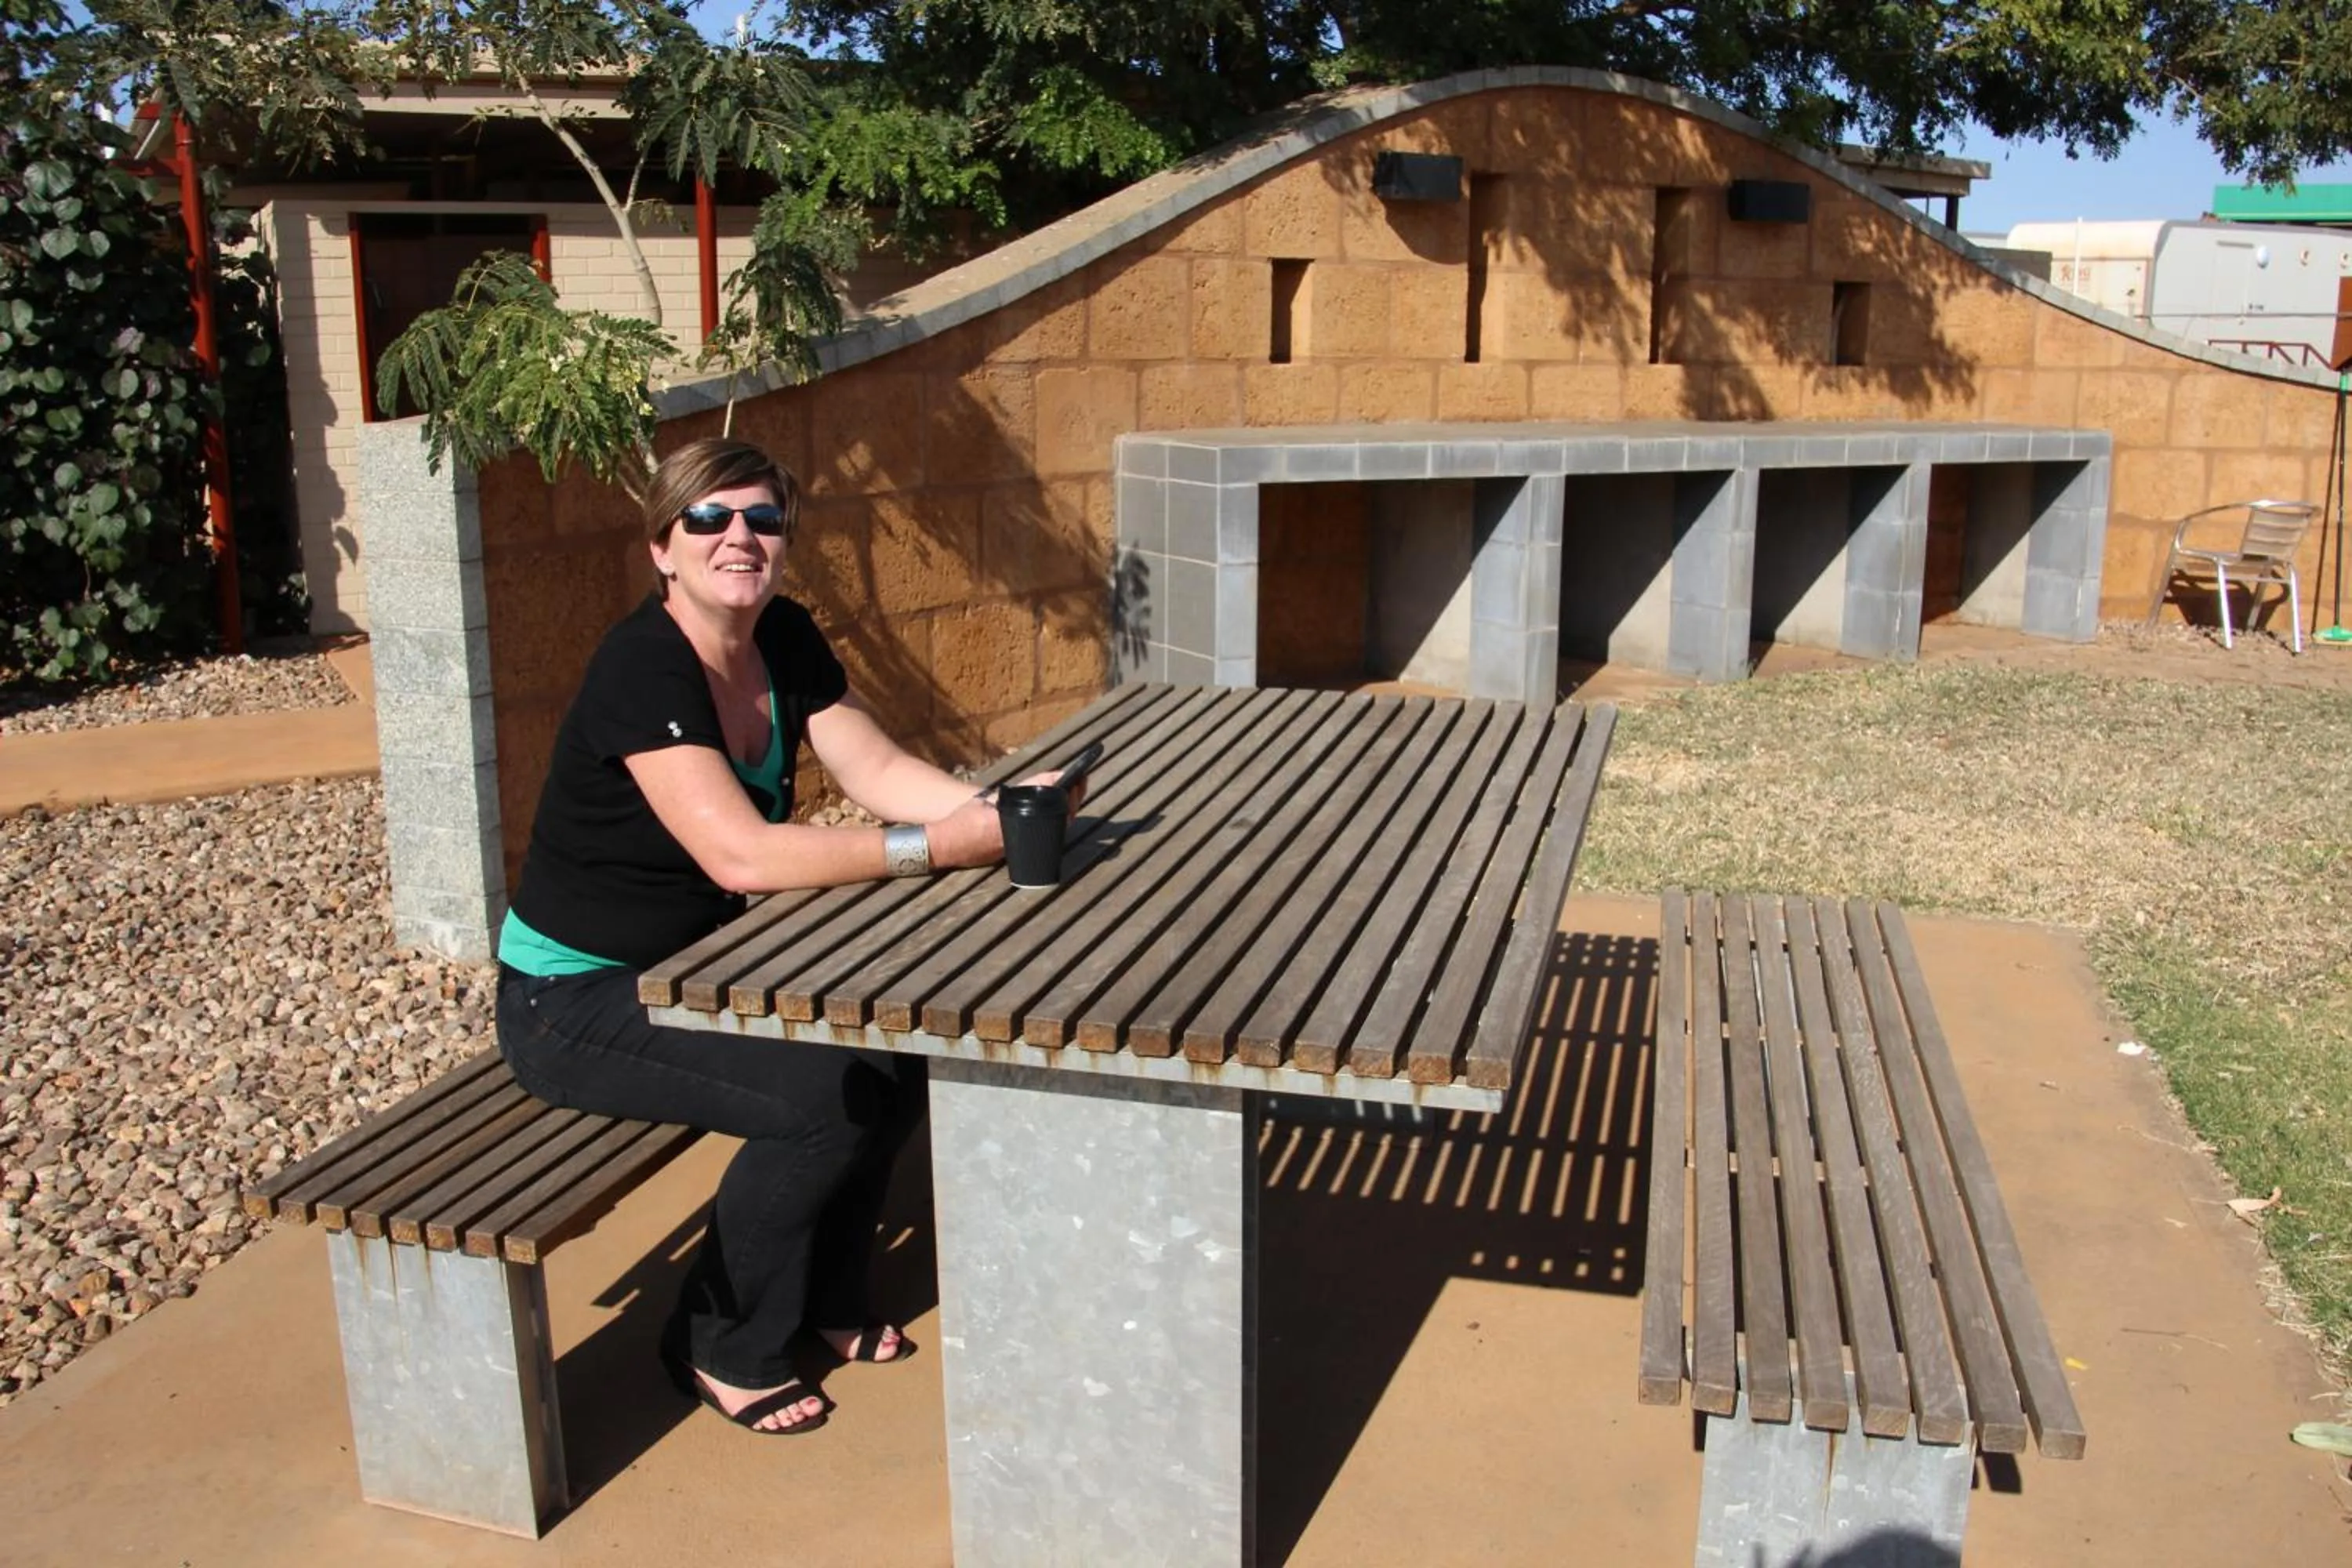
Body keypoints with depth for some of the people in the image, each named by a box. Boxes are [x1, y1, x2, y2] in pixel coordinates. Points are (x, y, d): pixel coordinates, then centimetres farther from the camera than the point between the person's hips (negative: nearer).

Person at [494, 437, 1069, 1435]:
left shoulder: (785, 641, -2)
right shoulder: (643, 667, -26)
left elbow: (879, 771, -6)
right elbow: (742, 855, -36)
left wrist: (991, 808, -25)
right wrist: (936, 847, -36)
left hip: (694, 967, 8)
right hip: (572, 1001, -8)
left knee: (900, 1049, -8)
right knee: (820, 1098, -23)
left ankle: (823, 1296, 16)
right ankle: (722, 1350, 2)